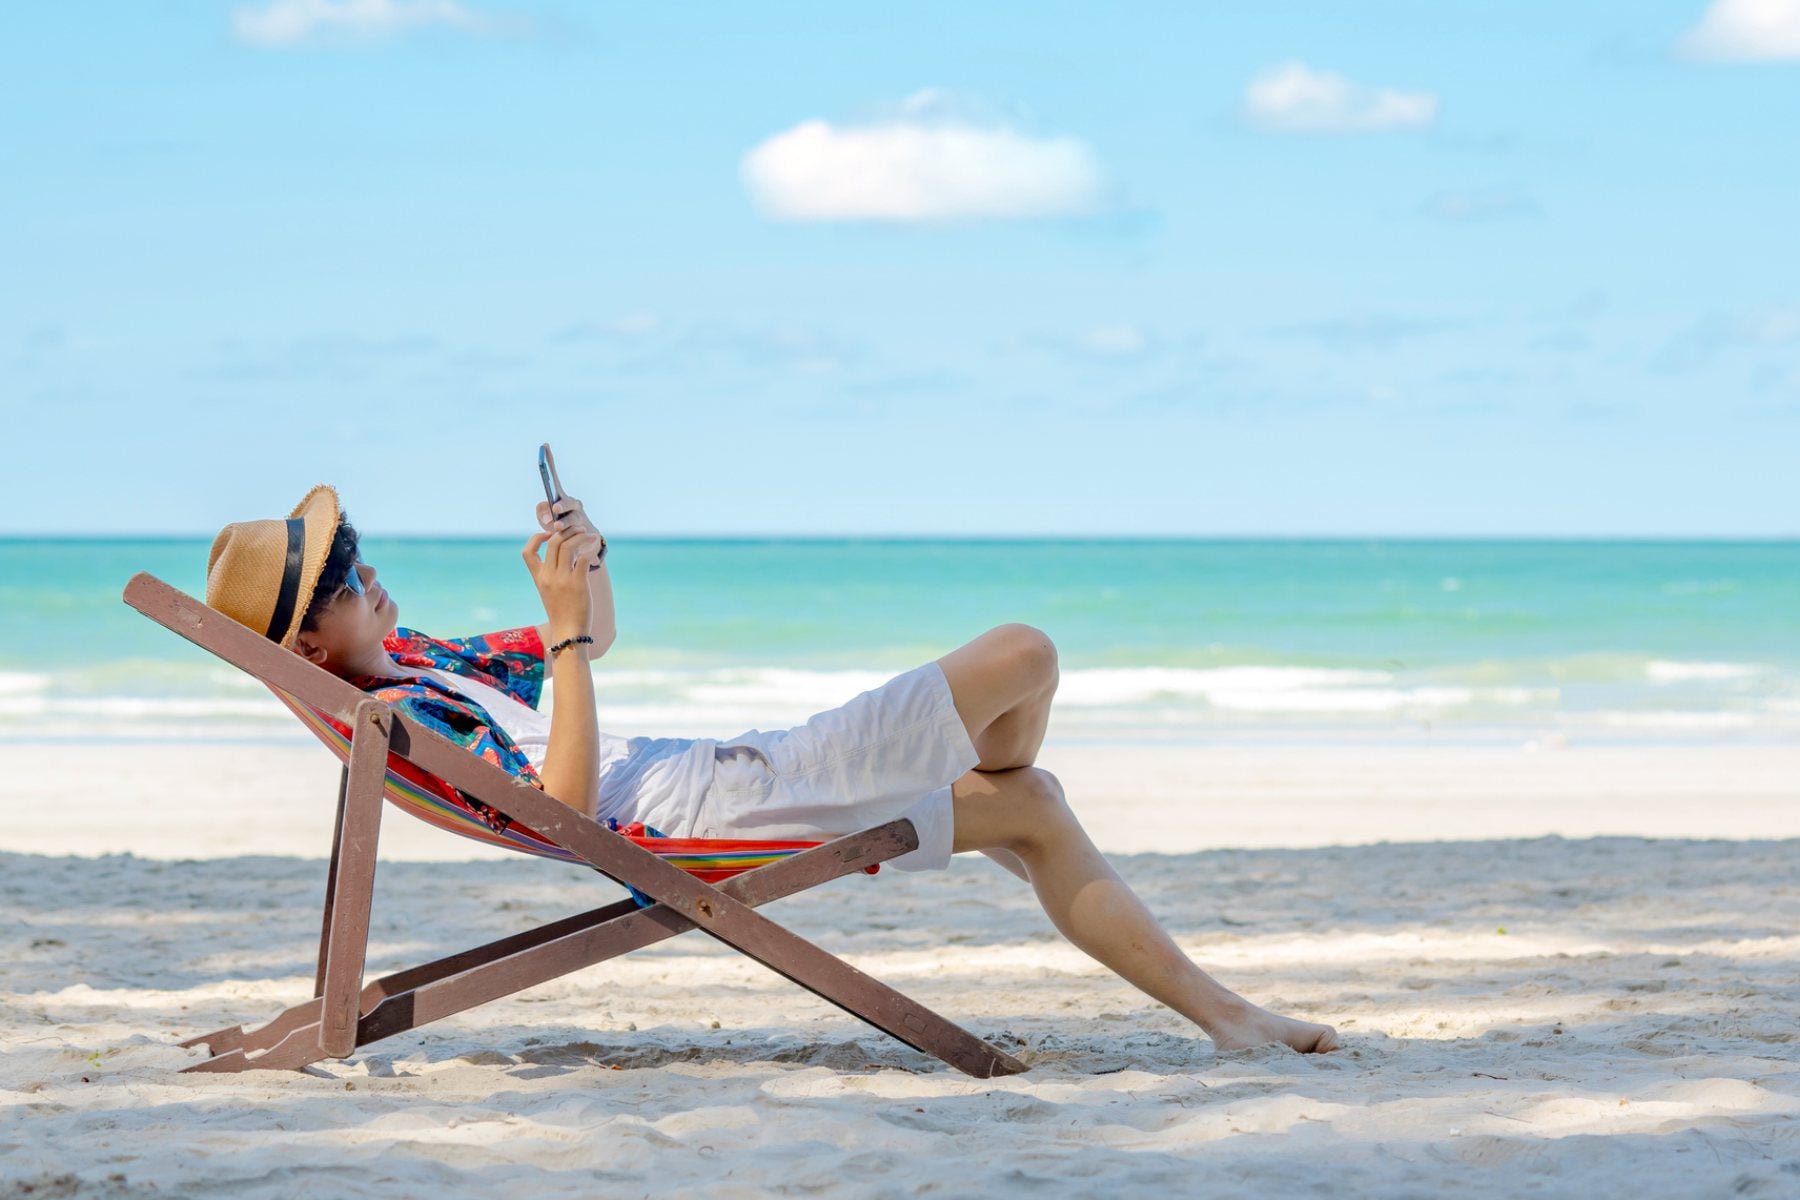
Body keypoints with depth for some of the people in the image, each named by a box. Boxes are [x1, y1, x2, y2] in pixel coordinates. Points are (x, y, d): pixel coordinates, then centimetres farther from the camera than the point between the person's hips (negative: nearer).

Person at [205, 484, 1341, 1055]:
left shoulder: (413, 660, 13)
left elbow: (592, 642, 24)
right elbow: (563, 804, -28)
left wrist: (588, 560, 2)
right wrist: (566, 626, -25)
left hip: (707, 778, 11)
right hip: (728, 804, -11)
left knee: (1027, 806, 16)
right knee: (1022, 657, -6)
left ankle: (1222, 1009, 23)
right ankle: (979, 813, 26)